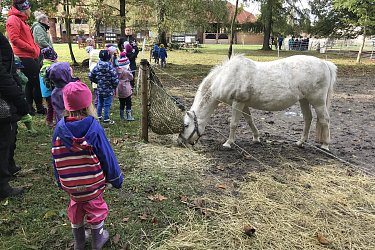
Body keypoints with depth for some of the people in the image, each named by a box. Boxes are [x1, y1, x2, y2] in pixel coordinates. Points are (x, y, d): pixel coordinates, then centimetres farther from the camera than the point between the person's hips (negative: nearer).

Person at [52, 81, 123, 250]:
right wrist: (116, 178, -1)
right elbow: (107, 156, -14)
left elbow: (55, 158, 0)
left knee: (76, 207, 23)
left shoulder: (60, 128, -11)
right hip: (93, 182, -3)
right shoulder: (94, 127, -21)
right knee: (95, 207, 18)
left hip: (69, 184, 3)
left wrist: (60, 180, 15)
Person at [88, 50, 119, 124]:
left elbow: (90, 76, 3)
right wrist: (115, 86, -2)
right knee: (107, 104, 4)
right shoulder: (110, 67, -19)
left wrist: (97, 81, 15)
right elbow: (115, 78, -20)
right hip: (108, 90, -5)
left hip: (99, 89, 5)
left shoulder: (97, 66, -2)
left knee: (100, 103, 20)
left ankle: (98, 116, 34)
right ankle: (106, 119, 11)